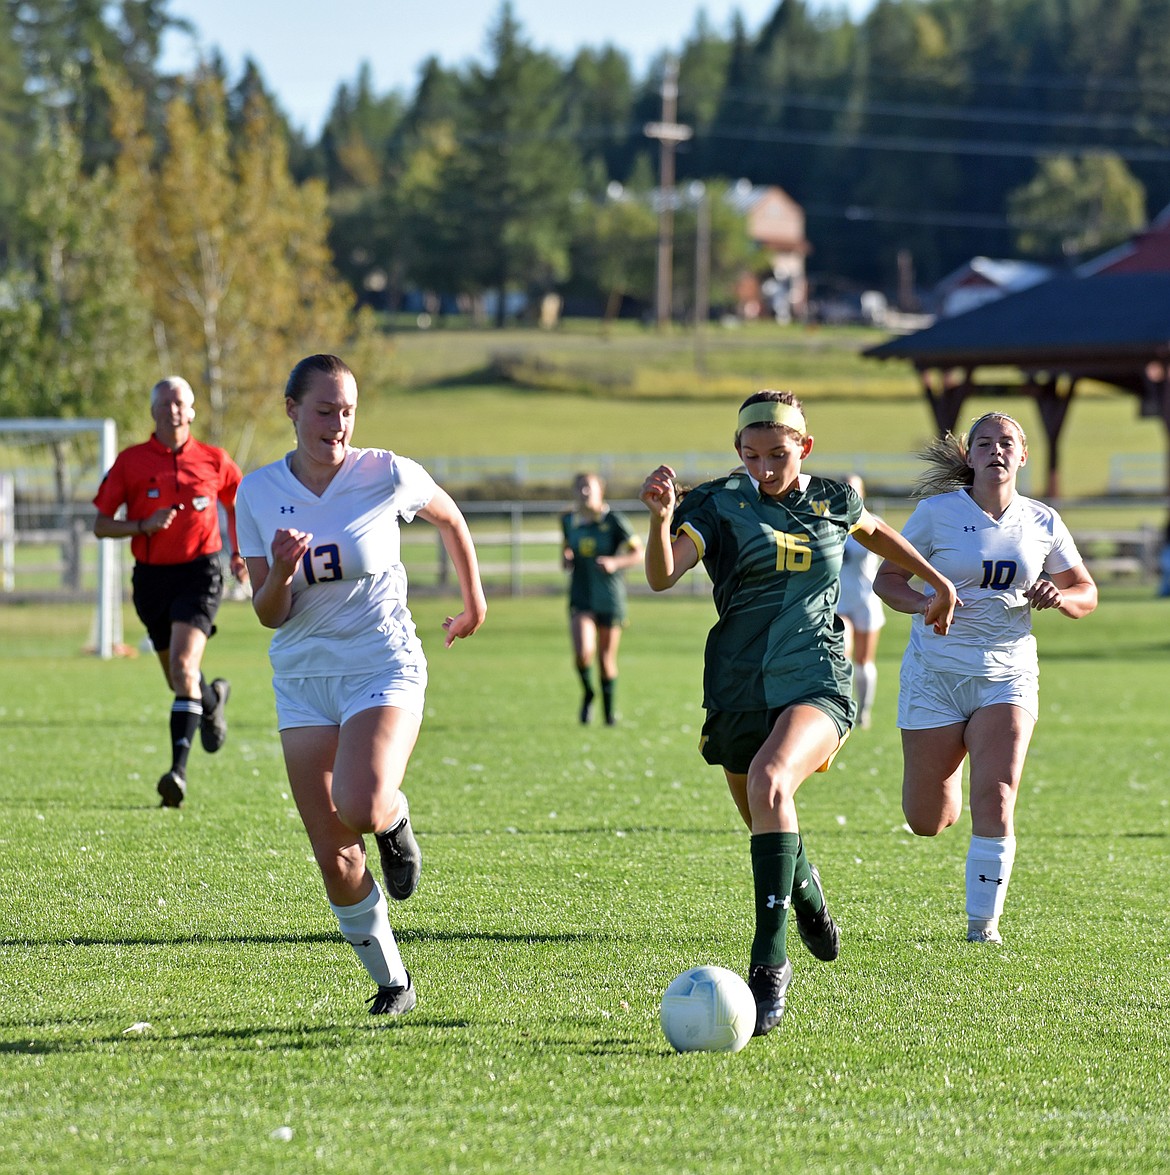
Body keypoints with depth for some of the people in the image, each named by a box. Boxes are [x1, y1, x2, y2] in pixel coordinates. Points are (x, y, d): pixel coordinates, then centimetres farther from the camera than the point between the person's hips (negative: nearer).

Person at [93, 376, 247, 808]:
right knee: (179, 679, 14)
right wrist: (144, 526, -15)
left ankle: (179, 767, -25)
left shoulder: (214, 461, 2)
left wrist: (240, 553, 10)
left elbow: (236, 505, 21)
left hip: (200, 572, -3)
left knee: (184, 666, -22)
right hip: (151, 576, 3)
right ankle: (213, 700, 51)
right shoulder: (130, 462, 1)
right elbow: (101, 525, 1)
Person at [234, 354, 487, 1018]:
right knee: (334, 860, -2)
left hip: (384, 668, -3)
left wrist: (475, 600, 23)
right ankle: (392, 982, 17)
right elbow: (271, 615, 0)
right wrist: (281, 574, -21)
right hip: (302, 676, 3)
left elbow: (451, 520, 15)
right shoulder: (259, 493, 0)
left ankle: (395, 821, 7)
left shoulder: (389, 476, -7)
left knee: (360, 807, -30)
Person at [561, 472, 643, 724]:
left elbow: (638, 553, -5)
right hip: (581, 597, 2)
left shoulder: (613, 520, -9)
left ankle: (610, 710, 28)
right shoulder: (569, 521, 3)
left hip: (610, 598, -2)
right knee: (583, 652, -19)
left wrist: (615, 563, -21)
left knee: (606, 659, 6)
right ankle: (588, 693, 12)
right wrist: (566, 559, -2)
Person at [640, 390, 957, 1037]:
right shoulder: (720, 504, -1)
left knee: (769, 781, -31)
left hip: (817, 683, -2)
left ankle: (770, 961, -35)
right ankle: (807, 892, 53)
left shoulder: (832, 501, 7)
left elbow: (876, 533, 31)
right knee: (769, 833, 14)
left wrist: (939, 582, 38)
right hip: (739, 689, 2)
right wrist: (661, 517, -35)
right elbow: (662, 576, -17)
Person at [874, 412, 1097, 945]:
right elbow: (886, 578, 1)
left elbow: (1086, 595, 13)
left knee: (996, 799, -17)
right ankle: (949, 761, 39)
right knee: (926, 822, 2)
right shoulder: (938, 512, -4)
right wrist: (925, 602, -19)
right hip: (935, 674, -1)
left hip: (1007, 675, 1)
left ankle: (983, 922, -2)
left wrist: (1060, 597, -10)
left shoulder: (1042, 523, 4)